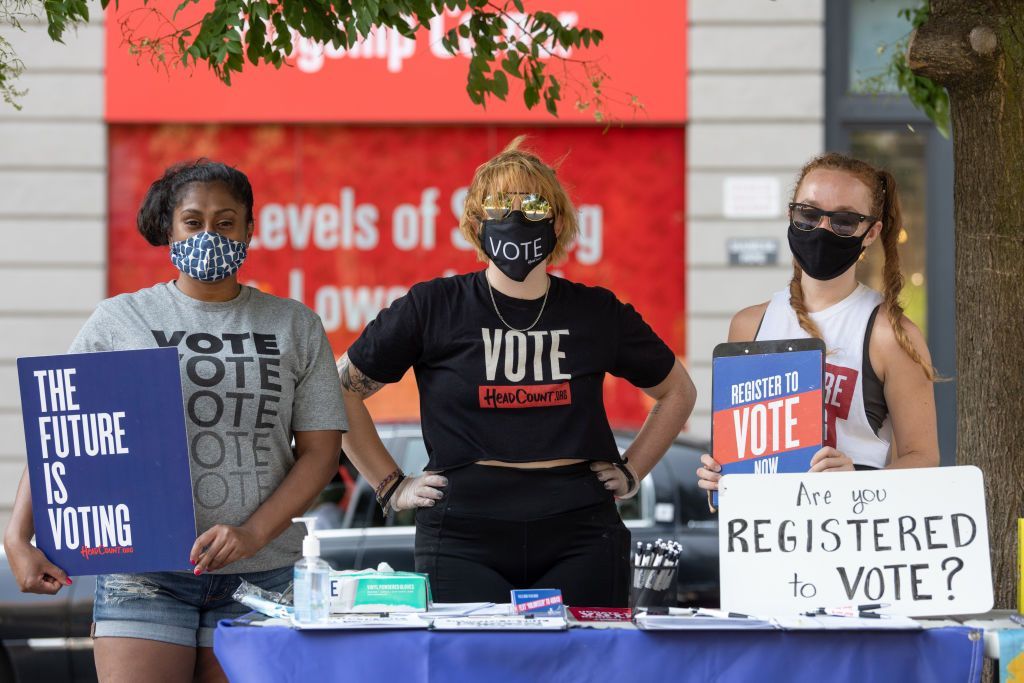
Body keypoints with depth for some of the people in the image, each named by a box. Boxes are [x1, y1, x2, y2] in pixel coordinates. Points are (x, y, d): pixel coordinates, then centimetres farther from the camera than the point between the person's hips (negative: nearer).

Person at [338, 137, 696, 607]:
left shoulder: (597, 314, 9)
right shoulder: (432, 308, 3)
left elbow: (677, 392, 25)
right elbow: (341, 391, 9)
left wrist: (631, 472, 15)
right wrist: (391, 487, 6)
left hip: (578, 539, 2)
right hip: (464, 537, -2)